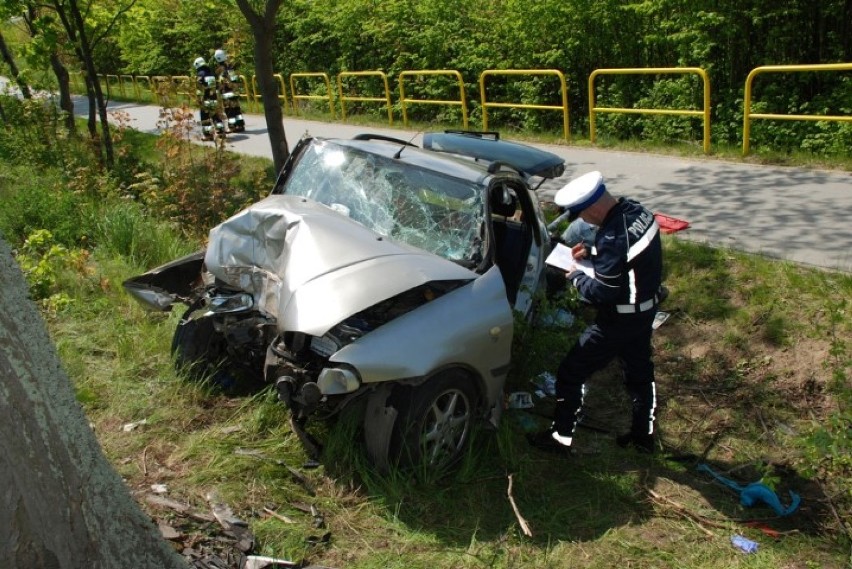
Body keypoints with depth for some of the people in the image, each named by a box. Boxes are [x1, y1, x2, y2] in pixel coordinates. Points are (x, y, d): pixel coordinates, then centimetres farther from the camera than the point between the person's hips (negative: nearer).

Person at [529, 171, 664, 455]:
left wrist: (576, 278, -9)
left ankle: (560, 437, 19)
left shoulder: (612, 237, -33)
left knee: (571, 373, 5)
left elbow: (602, 293, -27)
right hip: (645, 309, 9)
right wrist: (591, 251, 4)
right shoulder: (635, 210, -6)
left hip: (621, 319, -9)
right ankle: (643, 435, 42)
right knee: (640, 371, 24)